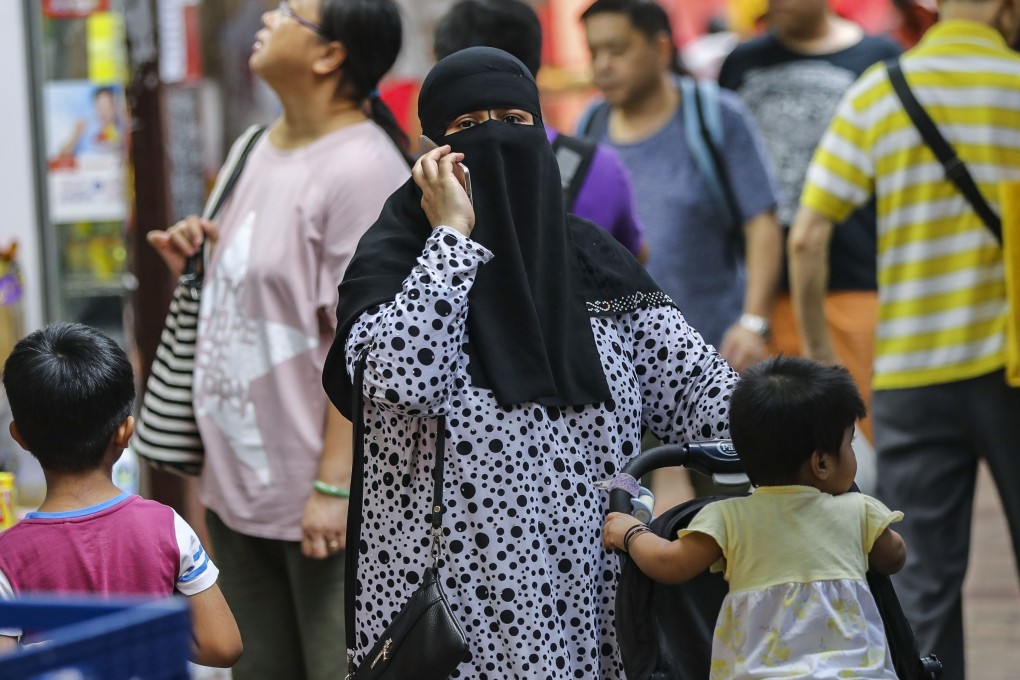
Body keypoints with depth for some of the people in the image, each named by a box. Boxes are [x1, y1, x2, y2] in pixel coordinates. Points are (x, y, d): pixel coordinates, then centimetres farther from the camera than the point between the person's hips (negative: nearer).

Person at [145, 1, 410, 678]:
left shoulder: (361, 170, -17)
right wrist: (201, 256, 5)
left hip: (323, 501, -9)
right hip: (238, 485, 9)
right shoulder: (266, 147, 11)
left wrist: (334, 484, -23)